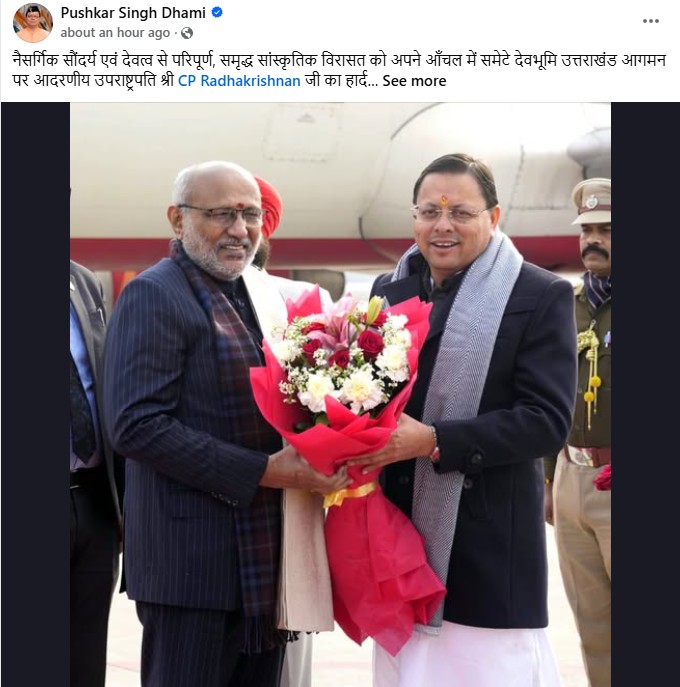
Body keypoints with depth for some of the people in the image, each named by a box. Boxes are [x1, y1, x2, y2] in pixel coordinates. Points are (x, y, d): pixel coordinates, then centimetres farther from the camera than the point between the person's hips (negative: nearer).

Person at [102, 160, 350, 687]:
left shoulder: (264, 295, 15)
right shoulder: (154, 294, -9)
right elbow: (135, 424, -18)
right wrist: (261, 471, -20)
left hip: (266, 559, 8)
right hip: (193, 563, -8)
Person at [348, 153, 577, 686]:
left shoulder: (542, 296, -6)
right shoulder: (389, 291, 10)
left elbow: (547, 420, -14)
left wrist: (433, 440, -22)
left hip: (490, 539, -5)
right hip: (399, 526, 5)